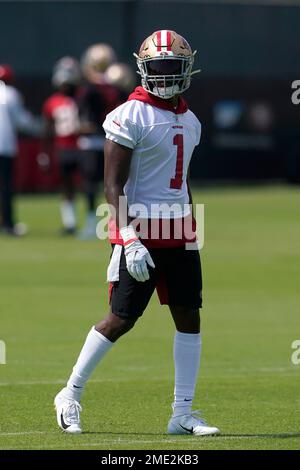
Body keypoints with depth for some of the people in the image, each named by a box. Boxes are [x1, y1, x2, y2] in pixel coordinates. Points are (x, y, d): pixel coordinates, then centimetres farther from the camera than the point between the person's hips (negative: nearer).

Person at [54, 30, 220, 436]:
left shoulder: (190, 121, 13)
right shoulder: (130, 117, -11)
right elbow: (113, 185, -14)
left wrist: (192, 232, 21)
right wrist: (130, 239, -22)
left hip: (178, 234, 7)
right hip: (139, 231, -7)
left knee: (189, 317, 3)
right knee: (122, 318, -5)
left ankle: (183, 414, 7)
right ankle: (70, 396, 11)